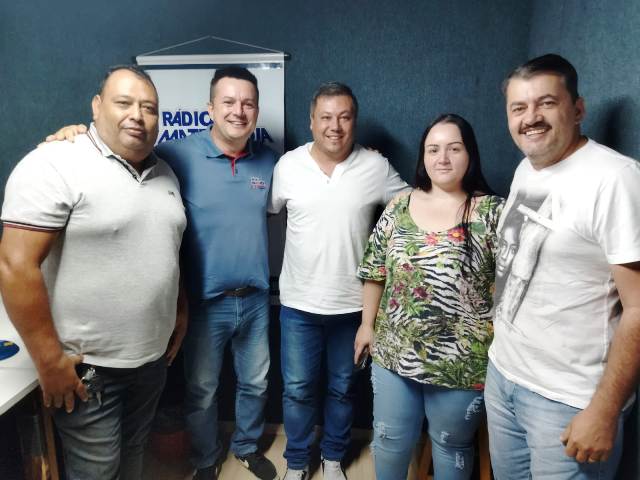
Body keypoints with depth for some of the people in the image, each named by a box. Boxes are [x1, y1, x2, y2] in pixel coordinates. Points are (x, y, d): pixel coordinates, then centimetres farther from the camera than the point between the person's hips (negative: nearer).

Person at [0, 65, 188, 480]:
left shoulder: (164, 174, 7)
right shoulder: (54, 165, -16)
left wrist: (180, 311, 14)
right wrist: (50, 360, -19)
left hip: (152, 357, 6)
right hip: (88, 366, -6)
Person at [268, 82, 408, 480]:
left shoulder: (376, 167, -6)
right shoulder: (288, 165, -3)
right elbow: (270, 213, 8)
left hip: (353, 302, 0)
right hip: (299, 301, 0)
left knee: (342, 388, 18)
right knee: (297, 389, 13)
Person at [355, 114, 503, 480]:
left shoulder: (494, 212, -9)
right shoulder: (400, 206, 1)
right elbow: (376, 271, 6)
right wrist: (367, 325, 9)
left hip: (461, 362, -2)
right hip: (393, 354, 3)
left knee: (452, 446, 21)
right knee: (390, 439, 20)